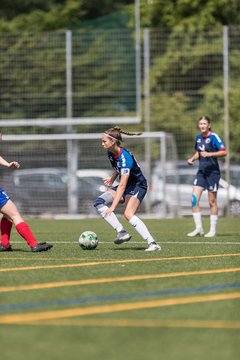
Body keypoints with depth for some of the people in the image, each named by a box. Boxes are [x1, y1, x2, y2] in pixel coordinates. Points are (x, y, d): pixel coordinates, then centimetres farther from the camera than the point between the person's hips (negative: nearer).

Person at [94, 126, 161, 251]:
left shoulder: (125, 157, -30)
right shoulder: (111, 153, -4)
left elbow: (122, 186, -34)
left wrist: (112, 207, -39)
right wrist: (112, 179, -2)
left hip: (138, 186, -9)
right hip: (125, 185, 9)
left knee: (128, 214, -30)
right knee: (99, 202, -10)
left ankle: (152, 243, -30)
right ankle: (121, 232, -16)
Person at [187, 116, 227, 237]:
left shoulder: (214, 137, -10)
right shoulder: (198, 137, 10)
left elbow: (224, 152, -16)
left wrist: (209, 154, -24)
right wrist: (192, 159, 5)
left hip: (212, 172, -6)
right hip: (201, 171, 6)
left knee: (212, 201, 1)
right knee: (194, 199, -5)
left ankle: (213, 230, 10)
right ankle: (198, 228, 3)